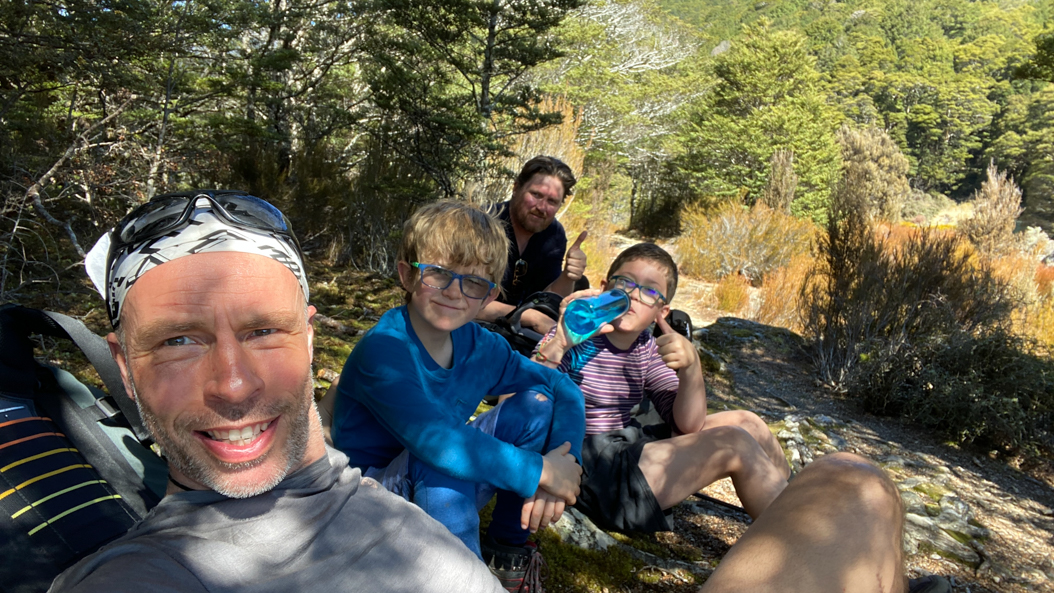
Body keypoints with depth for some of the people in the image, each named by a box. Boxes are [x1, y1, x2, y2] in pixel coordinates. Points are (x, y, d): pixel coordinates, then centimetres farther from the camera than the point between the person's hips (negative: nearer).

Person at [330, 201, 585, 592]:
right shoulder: (382, 350, -25)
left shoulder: (480, 347, -7)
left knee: (537, 402, -8)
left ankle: (507, 546, 7)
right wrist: (539, 471, -30)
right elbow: (432, 440, -38)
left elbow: (565, 390, -1)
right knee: (439, 465, -37)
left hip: (447, 497, 6)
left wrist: (559, 472, -18)